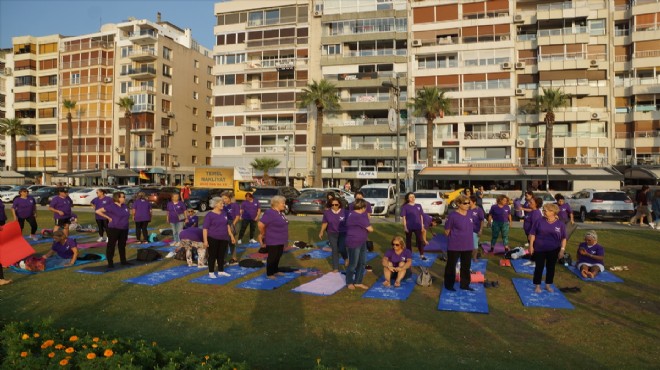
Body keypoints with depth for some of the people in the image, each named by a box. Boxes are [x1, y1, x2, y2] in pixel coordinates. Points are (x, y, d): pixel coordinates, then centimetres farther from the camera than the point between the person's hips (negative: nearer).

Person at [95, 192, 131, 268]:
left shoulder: (124, 206, 8)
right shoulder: (111, 206, -12)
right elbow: (98, 211, -12)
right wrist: (108, 218, -13)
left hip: (124, 229, 6)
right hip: (113, 229, -6)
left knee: (122, 245, 14)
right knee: (111, 245, 1)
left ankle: (123, 261, 24)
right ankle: (110, 262, 6)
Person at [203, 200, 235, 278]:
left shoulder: (224, 213, 6)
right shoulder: (209, 215, -11)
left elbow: (227, 225, 17)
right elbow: (205, 228, -13)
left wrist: (231, 236, 16)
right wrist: (205, 240, -18)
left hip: (224, 238, 5)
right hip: (213, 238, -5)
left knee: (221, 255, 12)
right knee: (212, 255, 3)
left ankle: (221, 271, 23)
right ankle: (211, 272, 14)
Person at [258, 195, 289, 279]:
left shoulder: (280, 213, 7)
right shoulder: (270, 213, -22)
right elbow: (261, 224, -24)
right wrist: (263, 234, -8)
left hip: (280, 240, 9)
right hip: (273, 240, -9)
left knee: (278, 256, 19)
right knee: (272, 257, 3)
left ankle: (275, 271, 34)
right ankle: (269, 273, 17)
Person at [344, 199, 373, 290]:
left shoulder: (353, 213, 9)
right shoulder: (358, 216, -23)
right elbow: (370, 229, -17)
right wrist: (369, 226, 4)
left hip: (362, 242, 10)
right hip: (354, 243, -10)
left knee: (362, 263, 15)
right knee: (353, 264, 5)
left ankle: (358, 282, 27)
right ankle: (349, 282, 23)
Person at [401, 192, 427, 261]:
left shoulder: (419, 206, 5)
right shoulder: (405, 207, -4)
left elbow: (421, 216, 9)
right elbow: (403, 217, -6)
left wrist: (422, 225, 6)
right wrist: (405, 226, -12)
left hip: (418, 226, 2)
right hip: (409, 227, -2)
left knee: (420, 240, 4)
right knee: (408, 241, 8)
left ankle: (422, 255, 12)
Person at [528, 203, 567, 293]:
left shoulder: (560, 224, -2)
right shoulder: (539, 221, -3)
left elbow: (563, 238, 2)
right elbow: (532, 234, 0)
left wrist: (562, 249, -6)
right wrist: (531, 246, -6)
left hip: (553, 250, 1)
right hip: (539, 249, -1)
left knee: (551, 267, 9)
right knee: (539, 267, 3)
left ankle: (548, 285, 23)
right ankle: (537, 286, 14)